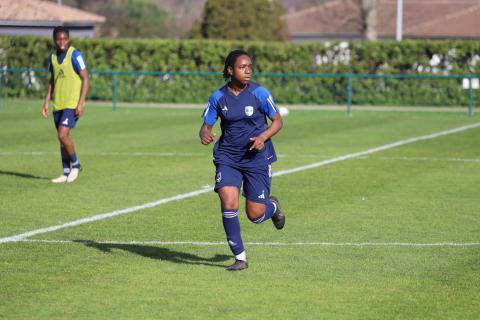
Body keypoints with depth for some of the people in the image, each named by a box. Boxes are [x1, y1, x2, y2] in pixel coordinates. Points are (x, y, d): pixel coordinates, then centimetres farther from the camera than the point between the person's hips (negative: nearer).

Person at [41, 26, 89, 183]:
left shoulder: (75, 55, -10)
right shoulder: (53, 56, 9)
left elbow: (85, 79, -11)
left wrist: (81, 103, -17)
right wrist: (46, 102, 12)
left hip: (72, 104, -6)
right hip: (58, 104, 7)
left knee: (63, 135, -16)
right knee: (62, 138, 8)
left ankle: (75, 165, 4)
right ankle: (66, 173, 14)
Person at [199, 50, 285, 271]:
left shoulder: (259, 93, -8)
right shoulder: (218, 97, -2)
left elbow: (278, 121, 1)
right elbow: (206, 126, 4)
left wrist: (263, 137, -18)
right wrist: (204, 135, -20)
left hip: (257, 157, -1)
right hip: (227, 158, 2)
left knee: (255, 215, -1)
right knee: (228, 204, -17)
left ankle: (273, 206, 38)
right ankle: (240, 257, -3)